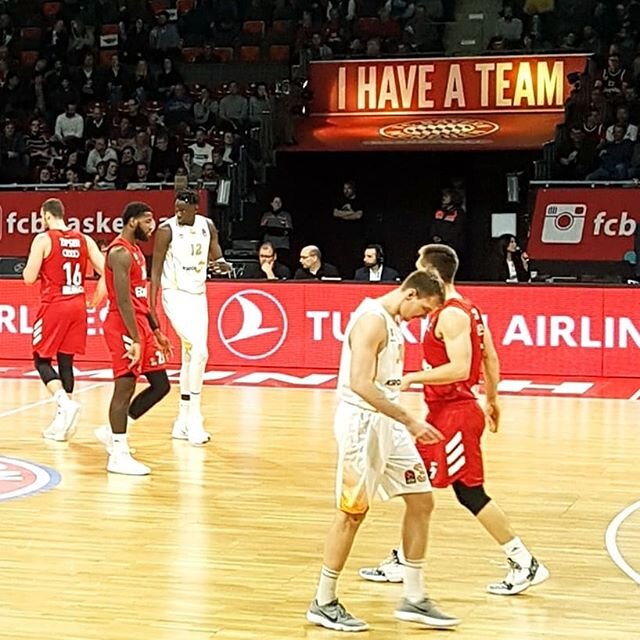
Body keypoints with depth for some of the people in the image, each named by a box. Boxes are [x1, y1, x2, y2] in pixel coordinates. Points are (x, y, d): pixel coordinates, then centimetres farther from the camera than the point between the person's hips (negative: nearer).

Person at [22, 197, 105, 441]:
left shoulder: (43, 239, -8)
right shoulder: (84, 240, 6)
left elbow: (29, 278, -10)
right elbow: (107, 271, 1)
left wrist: (30, 267, 12)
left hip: (53, 307, -5)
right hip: (77, 306, 5)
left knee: (42, 360, 6)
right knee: (66, 361, 10)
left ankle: (65, 403, -17)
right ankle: (62, 422, 10)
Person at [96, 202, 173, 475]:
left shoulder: (135, 250, 17)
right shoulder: (121, 253, -15)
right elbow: (123, 300, -21)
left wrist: (155, 331, 22)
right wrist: (135, 340, -24)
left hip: (141, 324, 10)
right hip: (124, 327, -10)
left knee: (160, 385, 9)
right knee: (125, 387, -7)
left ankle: (113, 432, 19)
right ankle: (118, 456, -1)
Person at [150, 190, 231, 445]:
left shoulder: (208, 226, 2)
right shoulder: (167, 230, -13)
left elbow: (218, 257, 11)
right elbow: (156, 269, -10)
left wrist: (222, 264, -14)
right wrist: (152, 304, -16)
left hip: (198, 296, 6)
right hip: (175, 296, -6)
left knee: (190, 357, 10)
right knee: (199, 351, -20)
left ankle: (182, 422, 18)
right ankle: (194, 417, -12)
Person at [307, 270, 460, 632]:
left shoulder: (393, 321, 12)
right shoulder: (372, 320, -18)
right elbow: (360, 384, -28)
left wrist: (404, 422, 20)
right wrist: (409, 420, -28)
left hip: (387, 423, 10)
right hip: (361, 422, -10)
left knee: (421, 500, 8)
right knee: (352, 514, -1)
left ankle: (414, 600, 16)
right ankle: (324, 604, 12)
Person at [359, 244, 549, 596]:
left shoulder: (451, 315, -19)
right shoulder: (465, 308, 11)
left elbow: (459, 369, -28)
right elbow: (490, 358, 16)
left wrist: (413, 377, -22)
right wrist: (492, 399, 23)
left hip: (455, 414, -10)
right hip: (443, 412, 10)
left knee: (470, 493, -4)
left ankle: (526, 565, 3)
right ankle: (402, 562, 23)